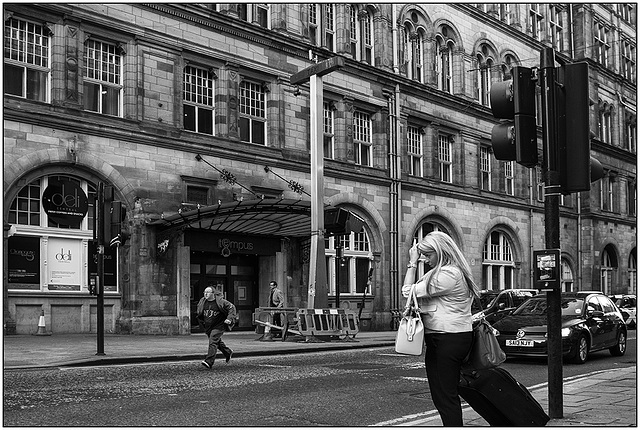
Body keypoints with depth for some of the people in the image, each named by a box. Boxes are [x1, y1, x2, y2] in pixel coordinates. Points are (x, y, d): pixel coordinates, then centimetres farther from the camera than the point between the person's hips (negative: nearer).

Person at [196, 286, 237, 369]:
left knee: (213, 341, -18)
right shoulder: (202, 302, -1)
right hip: (208, 327, 6)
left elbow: (232, 307, -8)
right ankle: (228, 352, 46)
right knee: (218, 341, 20)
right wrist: (202, 322, 12)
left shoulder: (220, 301, -15)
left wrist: (229, 319, -17)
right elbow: (198, 313, 19)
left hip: (219, 325, -6)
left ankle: (209, 362, -23)